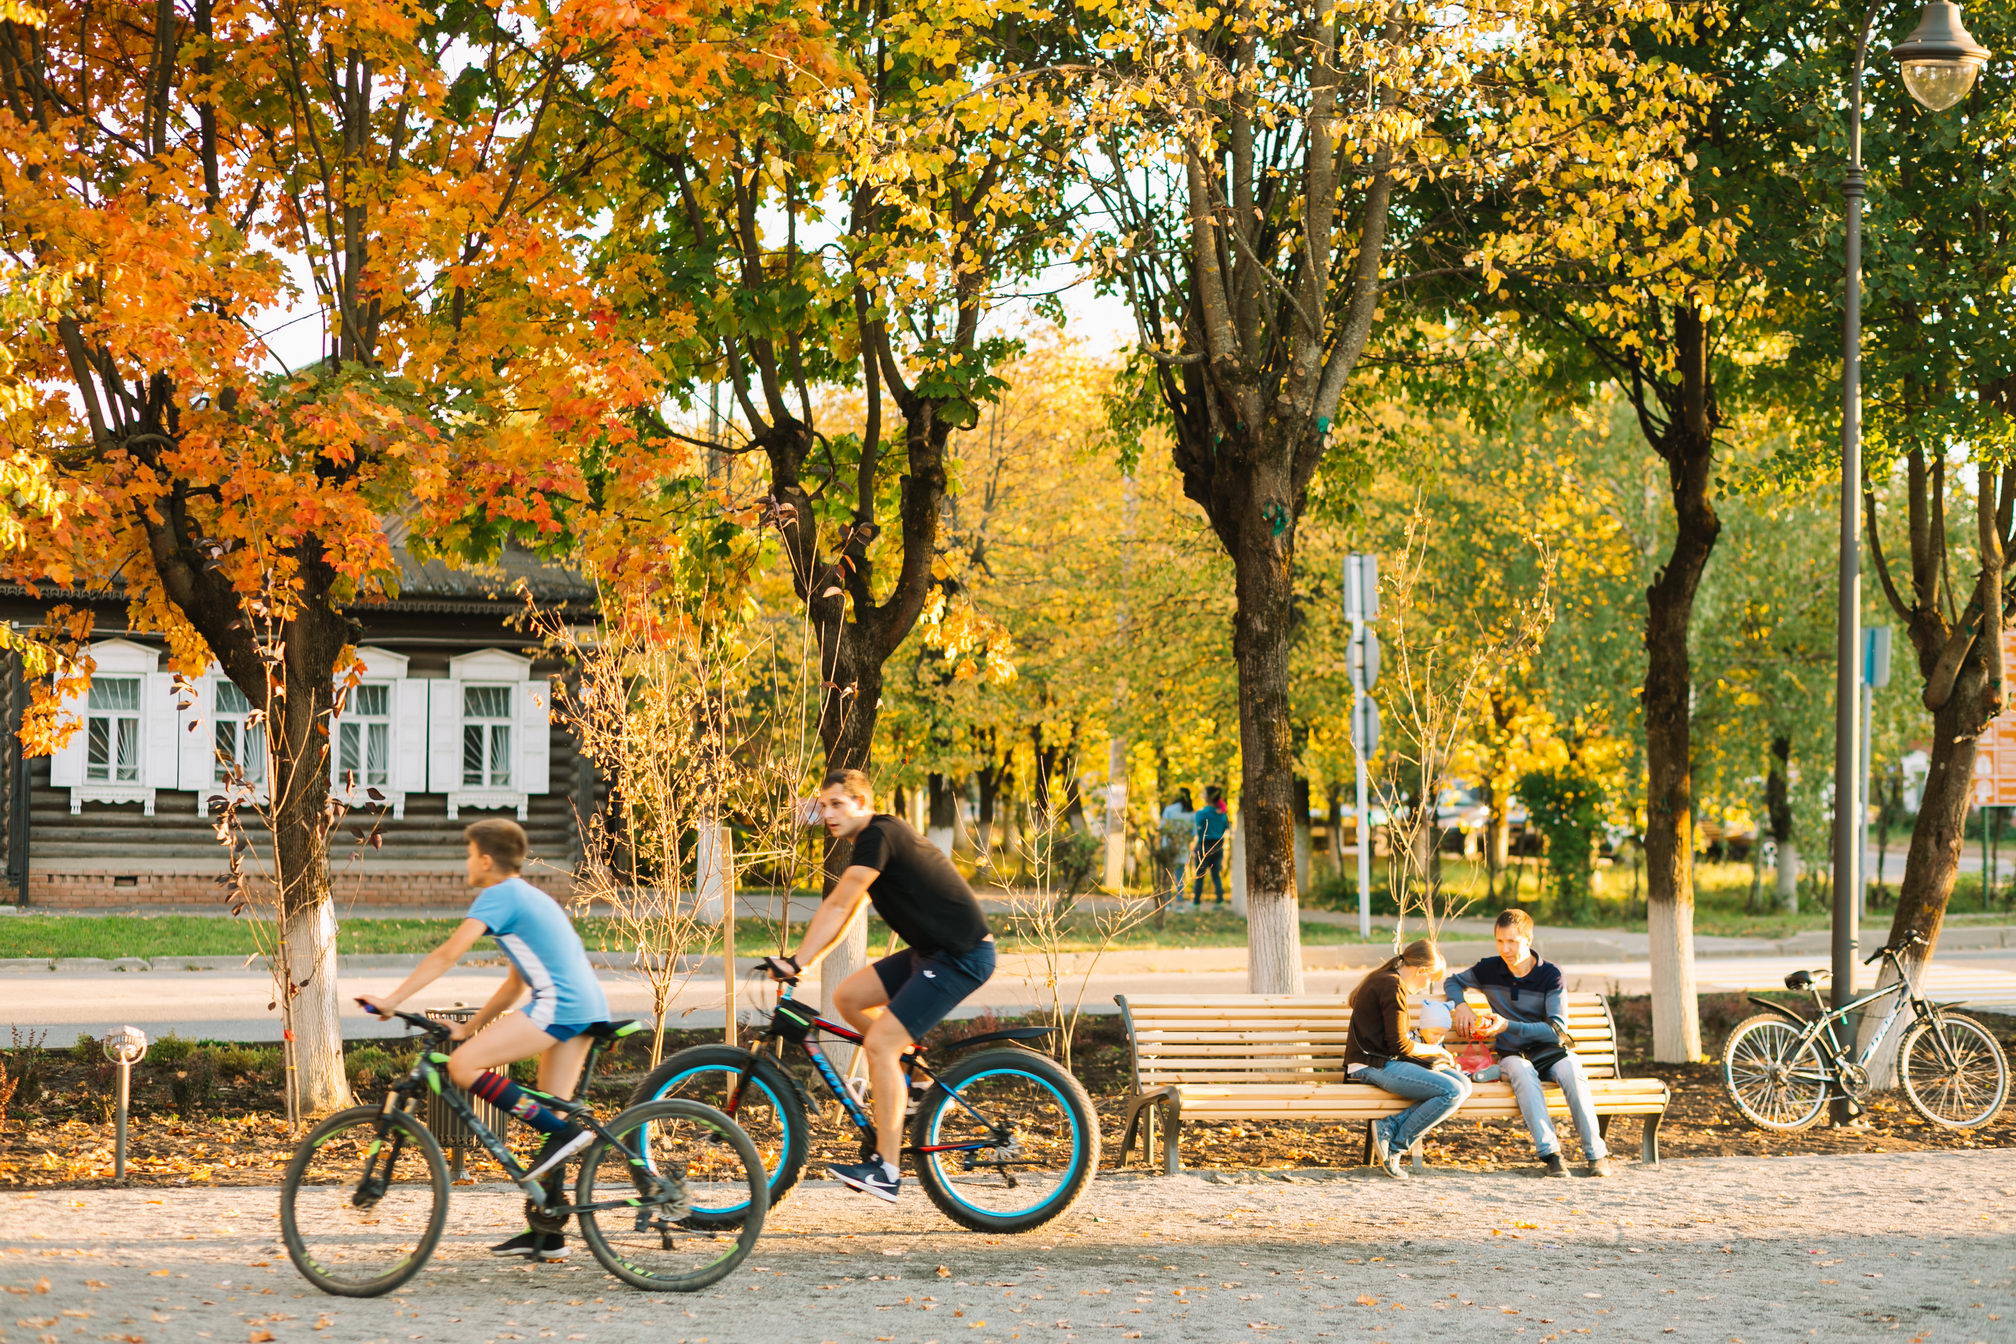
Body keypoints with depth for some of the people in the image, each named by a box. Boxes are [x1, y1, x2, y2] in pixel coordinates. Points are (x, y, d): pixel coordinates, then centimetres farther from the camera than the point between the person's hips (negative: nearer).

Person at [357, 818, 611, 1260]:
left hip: (558, 1007, -10)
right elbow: (516, 983, 31)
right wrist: (469, 1028, 29)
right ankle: (547, 1234, 12)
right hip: (590, 1007, 10)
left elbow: (447, 954, -9)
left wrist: (391, 1000, -9)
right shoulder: (531, 898, 28)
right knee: (549, 1114, 12)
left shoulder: (499, 895, -1)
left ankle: (562, 1131, -15)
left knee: (464, 1066, -13)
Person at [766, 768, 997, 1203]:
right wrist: (805, 961, 10)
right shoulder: (873, 841, 16)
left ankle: (887, 1171, -14)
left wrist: (797, 962, -20)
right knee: (848, 996, 7)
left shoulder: (879, 836, -15)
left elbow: (838, 907, -19)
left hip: (962, 955, -10)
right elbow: (844, 914, 18)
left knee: (879, 1043, -15)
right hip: (931, 951, 10)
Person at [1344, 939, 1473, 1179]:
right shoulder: (1393, 986, -13)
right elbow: (1399, 1045, -15)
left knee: (1463, 1084, -4)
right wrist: (1434, 1050, 1)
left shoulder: (1381, 980, 19)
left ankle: (1390, 1126, -11)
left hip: (1386, 1062, 11)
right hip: (1373, 1066, -11)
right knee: (1452, 1091, -24)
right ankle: (1394, 1148, -14)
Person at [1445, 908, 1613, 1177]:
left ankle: (1596, 1154, -32)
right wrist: (1460, 1005, -2)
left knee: (1572, 1071, -36)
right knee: (1522, 1073, -38)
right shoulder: (1489, 970, 2)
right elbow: (1452, 982, 21)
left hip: (1550, 1050, -1)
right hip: (1512, 1054, 1)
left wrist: (1509, 1026, -22)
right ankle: (1550, 1153, -45)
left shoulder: (1550, 975, -6)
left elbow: (1557, 1028, -13)